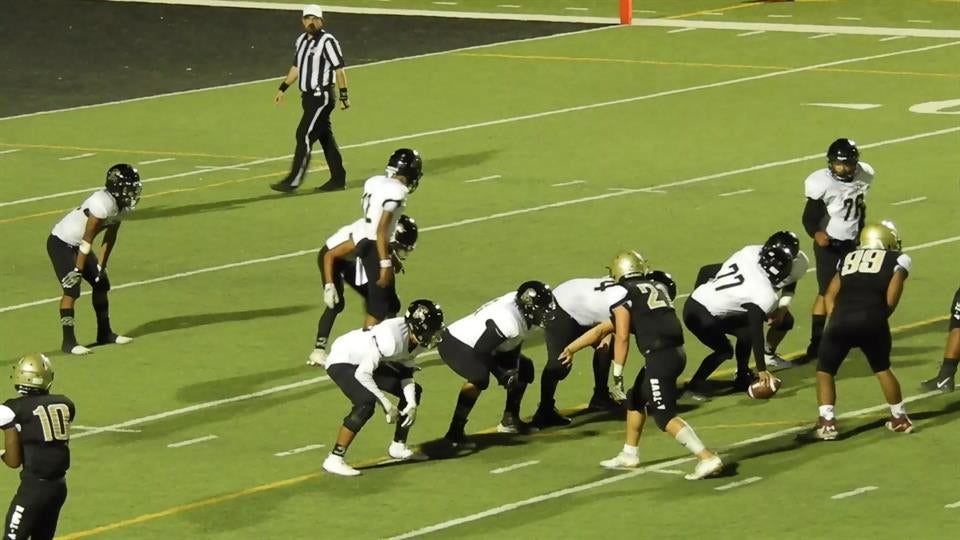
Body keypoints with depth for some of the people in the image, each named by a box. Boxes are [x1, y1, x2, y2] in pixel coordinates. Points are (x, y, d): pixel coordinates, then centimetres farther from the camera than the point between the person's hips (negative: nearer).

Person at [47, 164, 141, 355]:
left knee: (101, 283, 12)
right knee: (72, 290, -15)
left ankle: (105, 333, 24)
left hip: (77, 244, 9)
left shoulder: (121, 204, -5)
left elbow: (109, 237, 5)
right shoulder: (103, 204, -32)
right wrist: (78, 270, -22)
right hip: (61, 244, -9)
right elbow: (87, 239, -27)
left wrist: (101, 265, 6)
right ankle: (68, 342, -12)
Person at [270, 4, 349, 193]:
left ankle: (294, 181, -9)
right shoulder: (301, 41, 12)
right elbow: (296, 67, 24)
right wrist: (282, 89, 23)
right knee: (325, 137, 11)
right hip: (308, 97, 8)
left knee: (304, 135, -10)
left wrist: (344, 96, -15)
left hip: (322, 97, -8)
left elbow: (339, 69, -13)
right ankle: (338, 179, 17)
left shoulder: (327, 41, -13)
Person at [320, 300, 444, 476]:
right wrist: (387, 404, -27)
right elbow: (362, 374, -34)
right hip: (342, 361, -9)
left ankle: (398, 447, 26)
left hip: (368, 361, 9)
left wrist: (412, 404, -12)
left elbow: (405, 373, 1)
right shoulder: (391, 338, -37)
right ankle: (334, 459, -25)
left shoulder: (417, 340, -11)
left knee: (413, 391, 9)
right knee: (366, 402, -30)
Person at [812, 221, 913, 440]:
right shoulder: (898, 259, 16)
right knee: (882, 368, 24)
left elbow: (830, 295, 17)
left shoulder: (848, 258, 26)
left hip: (841, 321, 1)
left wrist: (834, 320, 13)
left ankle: (827, 422, 2)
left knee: (825, 370, 17)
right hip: (872, 321, -1)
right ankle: (899, 419, 31)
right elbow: (892, 296, 1)